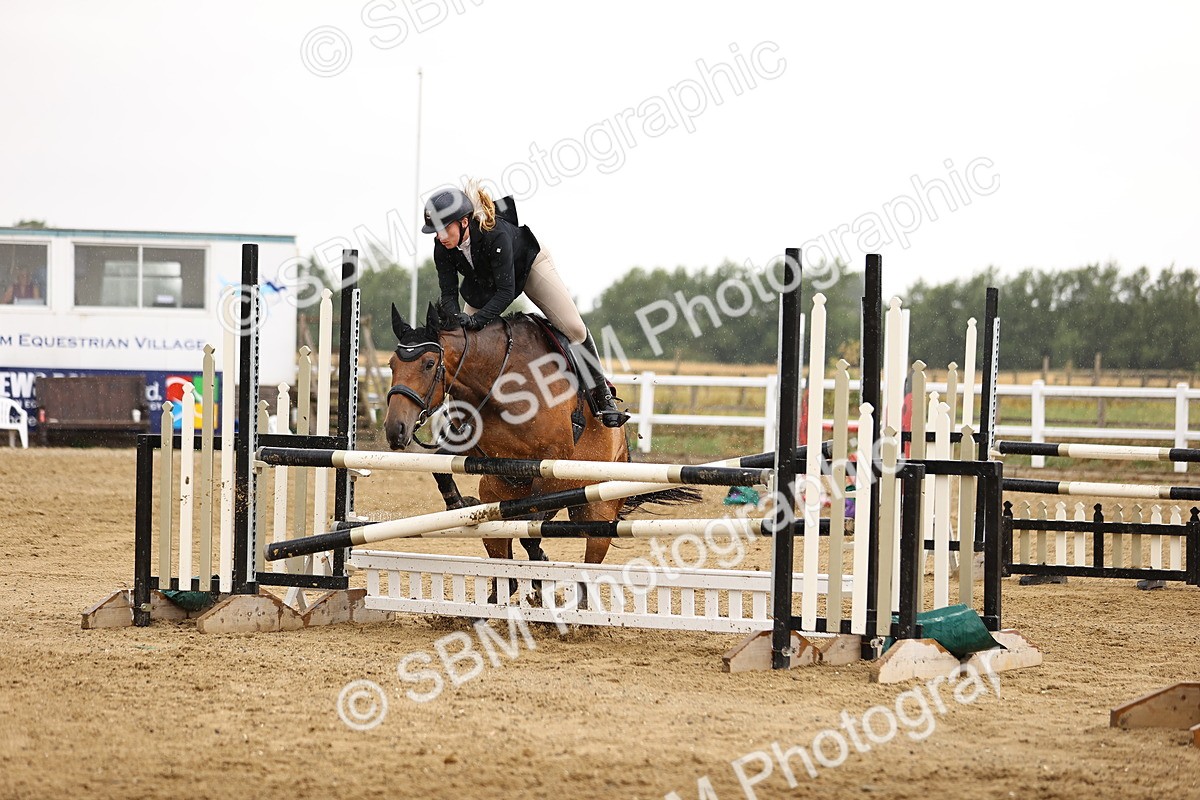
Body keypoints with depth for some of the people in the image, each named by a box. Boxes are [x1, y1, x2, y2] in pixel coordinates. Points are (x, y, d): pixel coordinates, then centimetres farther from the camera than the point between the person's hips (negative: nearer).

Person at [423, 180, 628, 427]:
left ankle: (601, 396, 6)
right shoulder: (443, 249, -27)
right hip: (484, 281, 5)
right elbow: (448, 294, -23)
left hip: (529, 263, -5)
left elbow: (506, 291, -41)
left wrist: (477, 319, -53)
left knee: (574, 329, -11)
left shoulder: (495, 234, -43)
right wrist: (457, 319, -45)